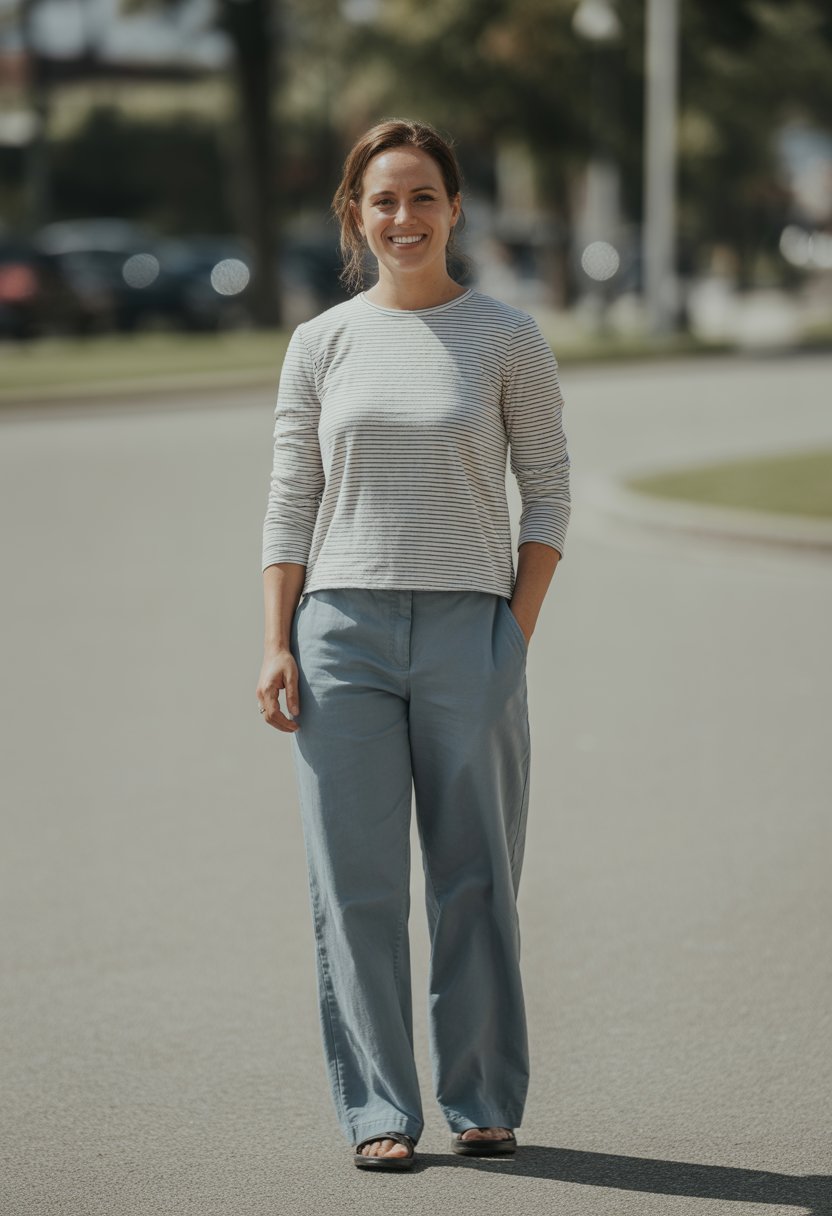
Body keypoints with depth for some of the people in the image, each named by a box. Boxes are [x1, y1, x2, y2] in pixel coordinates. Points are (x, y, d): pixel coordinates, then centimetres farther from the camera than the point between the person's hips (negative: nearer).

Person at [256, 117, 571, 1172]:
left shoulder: (508, 340, 4)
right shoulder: (321, 345, 9)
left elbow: (548, 494, 5)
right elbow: (291, 500, 9)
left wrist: (519, 629, -4)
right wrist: (276, 644, 1)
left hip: (468, 628, -1)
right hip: (343, 628, 1)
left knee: (476, 878, 3)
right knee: (356, 884, 0)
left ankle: (485, 1103, 15)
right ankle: (377, 1111, 8)